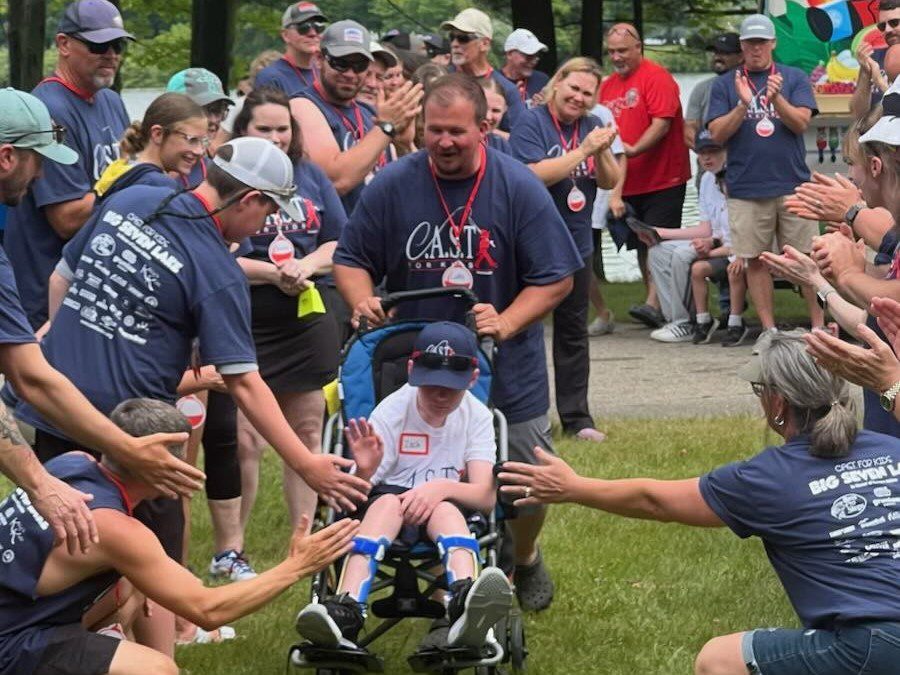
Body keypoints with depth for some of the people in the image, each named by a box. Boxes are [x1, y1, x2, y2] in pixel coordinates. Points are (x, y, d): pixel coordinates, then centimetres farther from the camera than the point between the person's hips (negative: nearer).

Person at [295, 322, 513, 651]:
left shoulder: (477, 417, -2)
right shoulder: (391, 412, -4)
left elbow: (486, 496, -12)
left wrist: (442, 487, -32)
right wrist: (364, 472, -33)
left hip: (453, 512, 0)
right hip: (389, 509, 0)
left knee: (444, 509, -35)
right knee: (387, 500, -35)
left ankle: (465, 605, -67)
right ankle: (346, 611, -56)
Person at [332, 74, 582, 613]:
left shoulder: (519, 188, -9)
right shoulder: (394, 185, -5)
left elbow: (555, 278, -6)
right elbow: (351, 260, 4)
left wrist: (505, 324, -21)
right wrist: (362, 300, -17)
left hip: (508, 371, 0)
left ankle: (525, 559, 41)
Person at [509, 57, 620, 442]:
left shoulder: (592, 126, 7)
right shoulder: (531, 124, -10)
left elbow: (610, 182, 5)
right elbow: (534, 175, -23)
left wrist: (603, 152, -14)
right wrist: (583, 150, -23)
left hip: (576, 245, 6)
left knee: (573, 332, 9)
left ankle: (576, 418, 13)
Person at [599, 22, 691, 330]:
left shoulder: (656, 77, -10)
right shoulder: (607, 86, 13)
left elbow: (662, 122, -19)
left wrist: (634, 150, -28)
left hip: (662, 180, -8)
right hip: (628, 183, 8)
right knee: (641, 246, 11)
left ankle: (653, 304, -20)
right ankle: (657, 305, 18)